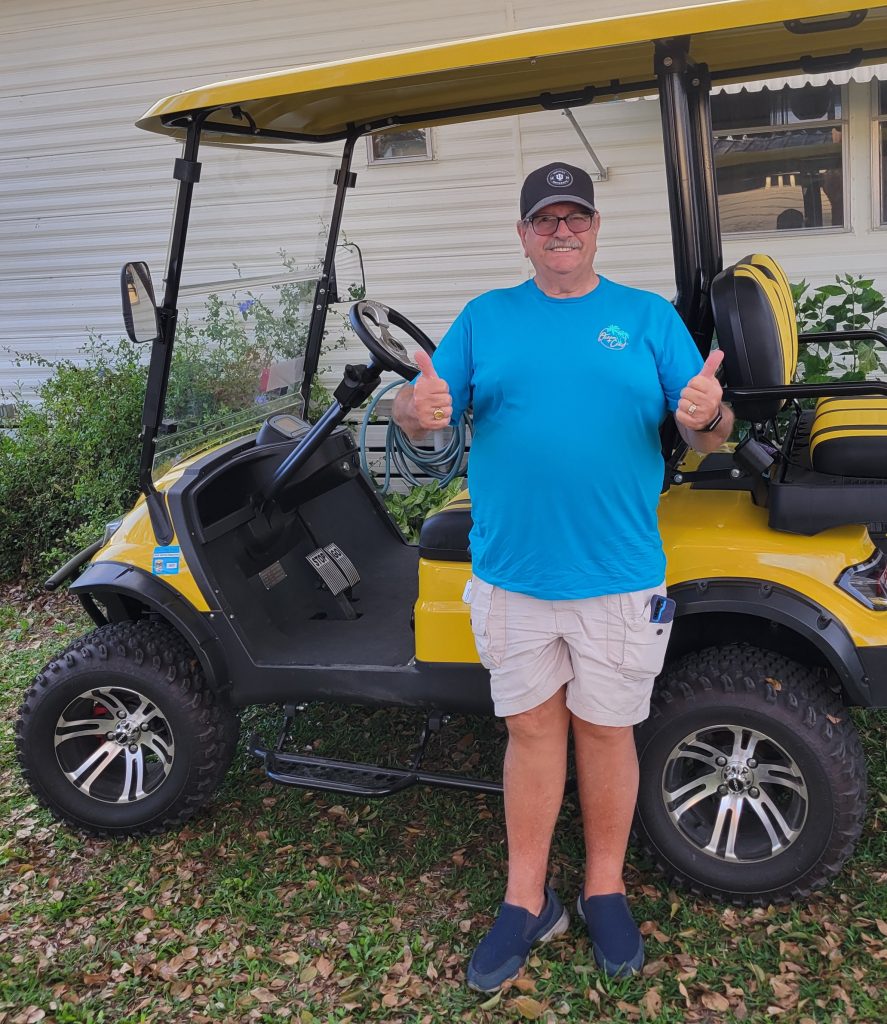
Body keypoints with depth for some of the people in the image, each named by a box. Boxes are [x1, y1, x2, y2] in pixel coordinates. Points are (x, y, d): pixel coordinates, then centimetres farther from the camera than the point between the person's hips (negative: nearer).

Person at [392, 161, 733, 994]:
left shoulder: (649, 318, 5)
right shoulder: (485, 319, 8)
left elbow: (708, 435, 0)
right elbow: (416, 414, 2)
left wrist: (707, 414, -24)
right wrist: (420, 406, -22)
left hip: (618, 575, -1)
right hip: (511, 572, 1)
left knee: (604, 730, 10)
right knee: (531, 727, 10)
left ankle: (604, 888, 30)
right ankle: (526, 902, 24)